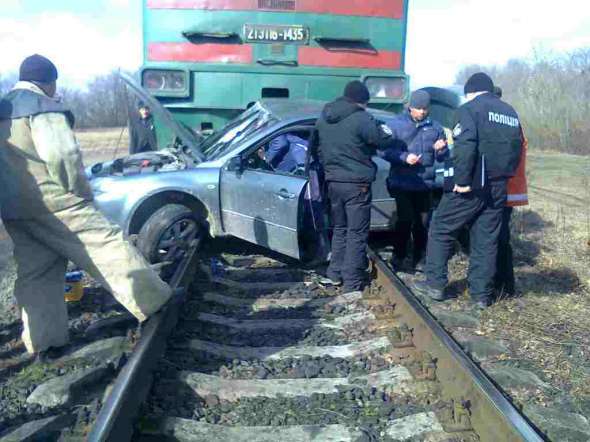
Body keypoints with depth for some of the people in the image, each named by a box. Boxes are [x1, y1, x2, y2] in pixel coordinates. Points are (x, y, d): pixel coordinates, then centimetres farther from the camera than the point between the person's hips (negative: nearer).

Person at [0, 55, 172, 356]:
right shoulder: (43, 107, -10)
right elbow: (61, 155, -21)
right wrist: (81, 190, -8)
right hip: (52, 204, -9)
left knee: (36, 272, 12)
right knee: (108, 247, -5)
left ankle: (41, 341, 14)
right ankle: (154, 301, -2)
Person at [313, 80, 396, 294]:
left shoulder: (323, 119, 8)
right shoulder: (361, 119, -15)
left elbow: (317, 149, 15)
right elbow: (384, 141, -8)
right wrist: (385, 130, 13)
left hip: (333, 182, 7)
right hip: (356, 184, -7)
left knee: (339, 229, 20)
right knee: (356, 234, 1)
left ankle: (334, 274, 23)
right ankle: (352, 283, 3)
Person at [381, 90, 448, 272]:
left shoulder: (435, 127, 9)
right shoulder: (396, 124, -1)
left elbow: (443, 157, 12)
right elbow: (386, 151, -6)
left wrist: (440, 149, -11)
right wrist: (404, 157, -21)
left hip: (425, 184, 3)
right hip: (402, 183, -3)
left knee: (422, 222, 8)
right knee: (405, 220, -4)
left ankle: (419, 259, 21)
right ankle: (398, 257, 11)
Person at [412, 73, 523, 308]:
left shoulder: (470, 109, -7)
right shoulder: (511, 113, 17)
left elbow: (465, 146, -21)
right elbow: (516, 148, 17)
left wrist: (462, 180, -20)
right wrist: (502, 175, 17)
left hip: (470, 186, -6)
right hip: (498, 189, 7)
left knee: (441, 230, 7)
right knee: (486, 240, 10)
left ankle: (435, 284, 8)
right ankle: (482, 294, 14)